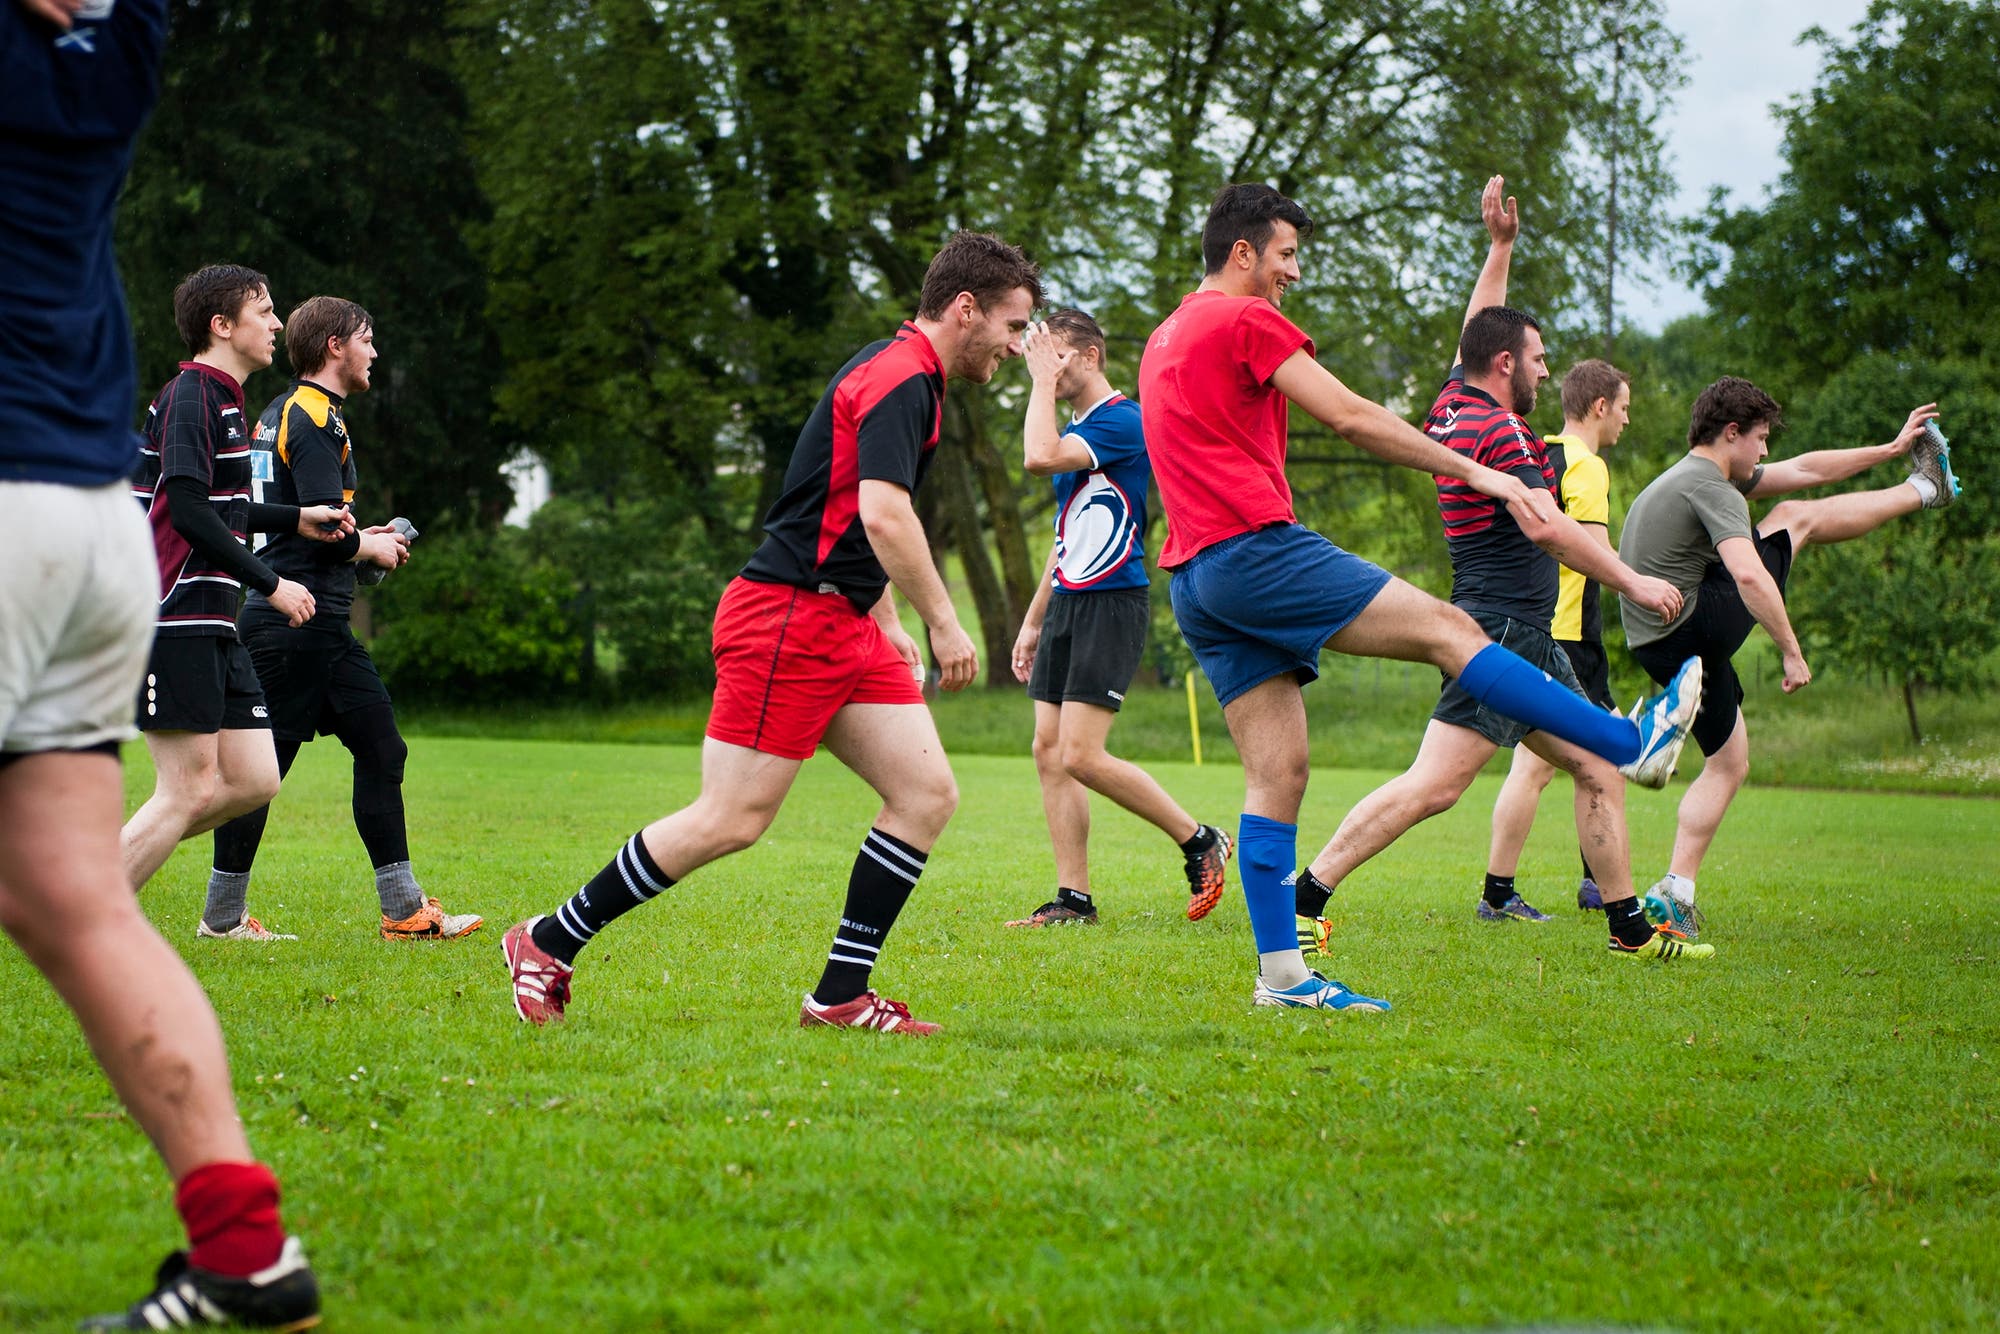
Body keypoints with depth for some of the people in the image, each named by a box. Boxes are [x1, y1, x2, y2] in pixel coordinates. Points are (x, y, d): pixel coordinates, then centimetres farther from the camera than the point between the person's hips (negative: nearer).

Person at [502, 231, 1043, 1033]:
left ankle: (840, 996, 1)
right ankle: (549, 944, 4)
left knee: (928, 793, 0)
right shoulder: (902, 379, -14)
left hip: (844, 626, 10)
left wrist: (889, 624, 27)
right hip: (787, 616, -10)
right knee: (732, 819, -9)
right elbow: (883, 517, -26)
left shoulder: (903, 376, 19)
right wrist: (943, 622, -19)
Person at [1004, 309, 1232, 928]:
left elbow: (1038, 458, -28)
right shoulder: (1075, 431, 18)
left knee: (1081, 756, -14)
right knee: (1049, 750, 3)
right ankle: (1074, 899, 6)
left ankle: (1200, 841, 2)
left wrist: (1043, 379, -16)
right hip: (1068, 600, 9)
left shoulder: (1121, 420, -12)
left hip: (1111, 603, -9)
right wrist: (1033, 620, 25)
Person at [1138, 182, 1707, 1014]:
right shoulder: (1246, 321, -5)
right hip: (1255, 545, -9)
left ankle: (1281, 974, -1)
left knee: (1278, 773, 4)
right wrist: (1476, 473, -6)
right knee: (1446, 628, -6)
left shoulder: (1166, 339, 24)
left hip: (1195, 578, 9)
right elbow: (1350, 418, -9)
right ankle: (1632, 743, -7)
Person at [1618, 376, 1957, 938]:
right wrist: (1792, 653, -25)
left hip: (1659, 648, 9)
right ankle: (1923, 490, 25)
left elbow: (1804, 470, 22)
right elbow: (1750, 576, -31)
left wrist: (1891, 448, 25)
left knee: (1728, 764, 19)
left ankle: (1676, 892, 8)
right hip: (1699, 626, -9)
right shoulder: (1712, 489, -16)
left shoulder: (1693, 475, 16)